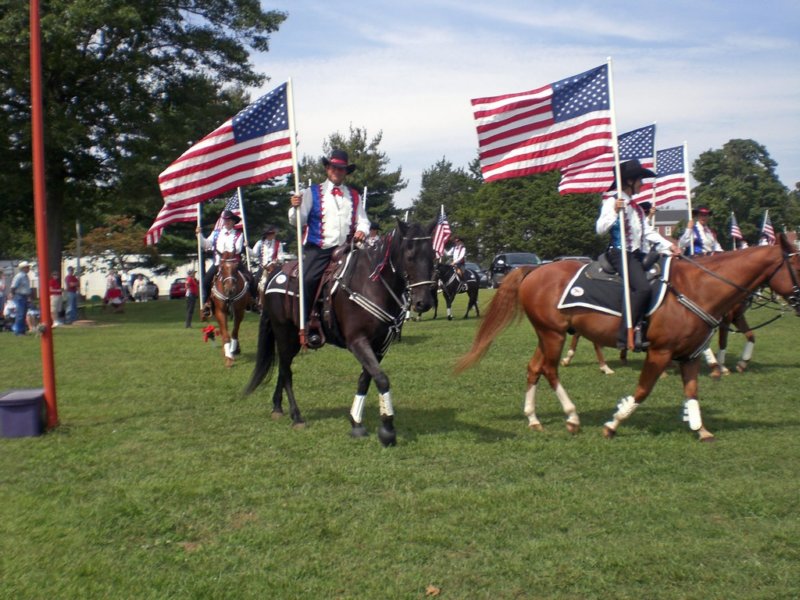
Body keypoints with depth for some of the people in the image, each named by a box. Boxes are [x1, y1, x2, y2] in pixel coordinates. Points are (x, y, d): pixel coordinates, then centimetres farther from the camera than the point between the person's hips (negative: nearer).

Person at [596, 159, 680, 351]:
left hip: (639, 255, 9)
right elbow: (600, 229, -12)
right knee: (642, 288, -29)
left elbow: (649, 232, 15)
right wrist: (615, 211, -24)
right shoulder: (612, 202, -2)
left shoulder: (637, 207, 23)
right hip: (620, 254, -9)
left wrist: (668, 245, 3)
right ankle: (625, 336, -28)